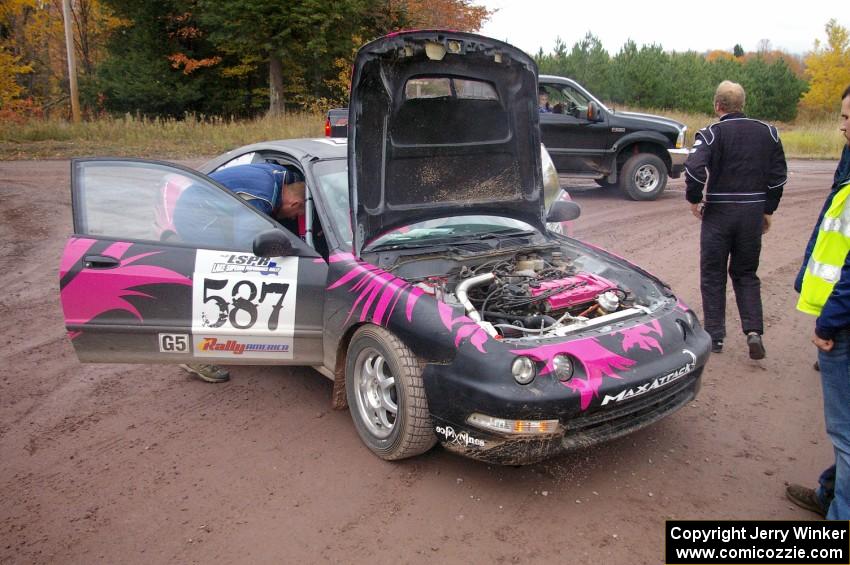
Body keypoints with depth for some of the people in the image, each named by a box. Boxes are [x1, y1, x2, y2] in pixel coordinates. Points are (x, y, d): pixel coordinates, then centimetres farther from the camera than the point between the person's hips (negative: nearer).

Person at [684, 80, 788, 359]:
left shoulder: (712, 133, -8)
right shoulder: (767, 132, 6)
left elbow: (694, 169, -23)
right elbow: (779, 175, 6)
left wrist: (694, 199, -7)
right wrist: (768, 210, 15)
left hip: (719, 212, -4)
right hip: (753, 212, 4)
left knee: (713, 276, 9)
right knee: (746, 274, 16)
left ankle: (715, 336, 13)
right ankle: (754, 331, 2)